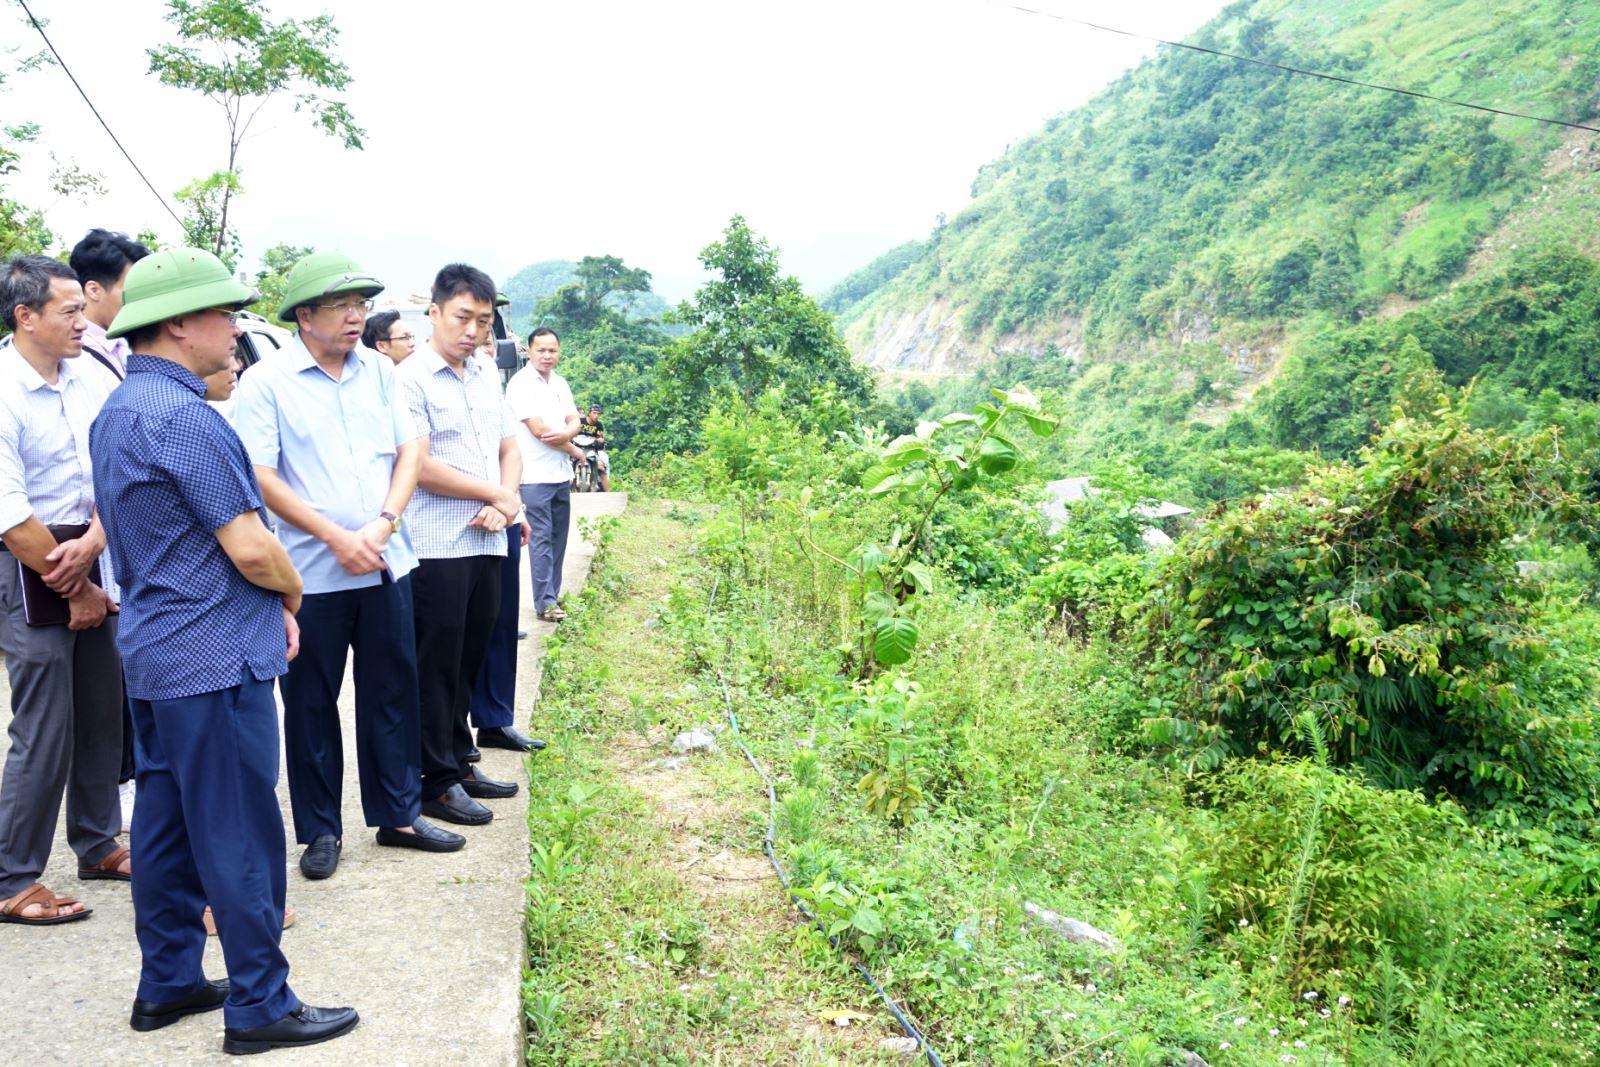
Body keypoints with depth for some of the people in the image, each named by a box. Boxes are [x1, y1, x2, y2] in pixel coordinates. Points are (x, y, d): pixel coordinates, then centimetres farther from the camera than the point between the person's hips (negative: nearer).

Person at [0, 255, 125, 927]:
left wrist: (90, 546, -14)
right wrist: (74, 588, -13)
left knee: (100, 717, 16)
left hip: (91, 563, 7)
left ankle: (98, 845, 33)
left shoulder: (87, 385, 3)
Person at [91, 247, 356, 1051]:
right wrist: (292, 593, 0)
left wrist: (271, 601, 9)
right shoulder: (183, 415, -20)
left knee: (167, 819, 16)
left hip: (154, 648, 10)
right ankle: (260, 1007, 9)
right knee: (241, 835, -1)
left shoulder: (116, 412, 12)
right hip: (215, 657, -10)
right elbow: (249, 548, -21)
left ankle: (167, 984, 27)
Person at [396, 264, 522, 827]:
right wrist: (497, 495, -8)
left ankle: (459, 761, 27)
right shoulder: (411, 378, -9)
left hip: (486, 544, 7)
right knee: (436, 668, 2)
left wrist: (505, 503, -4)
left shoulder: (487, 377, 12)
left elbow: (509, 449, 16)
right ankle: (438, 782, 11)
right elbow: (421, 468, -16)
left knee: (468, 661, 15)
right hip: (437, 547, -7)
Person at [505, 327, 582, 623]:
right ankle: (544, 602, -3)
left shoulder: (560, 383, 13)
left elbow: (574, 421, 10)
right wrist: (574, 450, -4)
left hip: (561, 474, 7)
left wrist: (564, 434, -15)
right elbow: (538, 429, -16)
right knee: (541, 538, -6)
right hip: (536, 476, -7)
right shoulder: (521, 383, -10)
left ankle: (553, 593, 20)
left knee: (558, 537, 11)